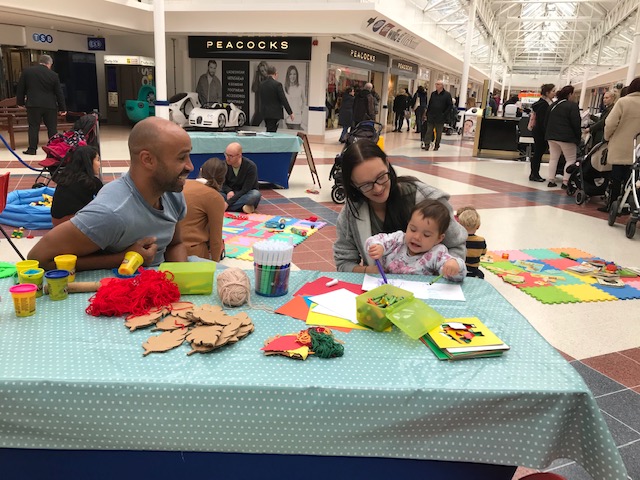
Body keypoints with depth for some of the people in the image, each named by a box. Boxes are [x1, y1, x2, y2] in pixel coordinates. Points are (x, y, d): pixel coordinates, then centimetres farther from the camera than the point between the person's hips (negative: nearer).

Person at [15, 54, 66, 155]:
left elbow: (20, 88, 8)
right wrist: (62, 108, 9)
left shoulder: (27, 71, 3)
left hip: (33, 104, 1)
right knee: (52, 128, 6)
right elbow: (59, 93, 2)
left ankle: (32, 149, 4)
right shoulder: (54, 75, -1)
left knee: (33, 127, 5)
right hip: (50, 105, -1)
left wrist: (20, 102, 18)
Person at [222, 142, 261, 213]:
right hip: (230, 194, 3)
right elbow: (223, 184, 2)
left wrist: (228, 203, -29)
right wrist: (229, 191, -23)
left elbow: (245, 190, -22)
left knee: (255, 194, -37)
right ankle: (243, 207, -30)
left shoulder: (251, 166, -20)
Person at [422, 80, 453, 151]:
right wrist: (427, 113, 7)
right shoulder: (433, 93, 11)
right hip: (431, 117, 3)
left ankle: (437, 145, 13)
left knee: (438, 132, 5)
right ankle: (426, 144, -1)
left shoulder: (447, 95, -3)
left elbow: (450, 105, -3)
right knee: (429, 131, -2)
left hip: (440, 118, -3)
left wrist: (444, 114, -11)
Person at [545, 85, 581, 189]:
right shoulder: (572, 106, -11)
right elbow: (576, 124, -12)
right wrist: (579, 136, -2)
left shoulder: (553, 105, 11)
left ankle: (551, 180, 10)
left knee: (553, 158, 12)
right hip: (566, 137, -6)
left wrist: (548, 134, 20)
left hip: (552, 136, 7)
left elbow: (546, 121, 15)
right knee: (571, 160, 3)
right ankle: (565, 181, -3)